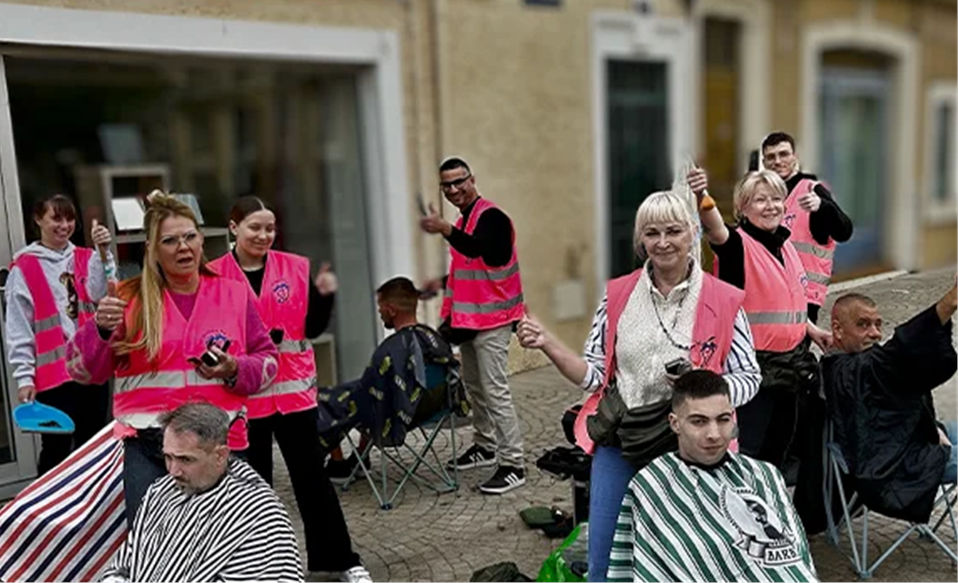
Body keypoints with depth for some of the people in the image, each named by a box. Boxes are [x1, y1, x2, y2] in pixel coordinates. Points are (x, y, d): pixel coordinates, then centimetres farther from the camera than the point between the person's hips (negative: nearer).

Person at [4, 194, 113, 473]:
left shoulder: (85, 258, 10)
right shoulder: (24, 267, -2)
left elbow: (100, 293, -9)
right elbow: (18, 329, -3)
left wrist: (103, 252, -20)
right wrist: (24, 377, -8)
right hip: (53, 372, -4)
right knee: (56, 448, 2)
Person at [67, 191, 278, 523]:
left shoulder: (234, 294, 6)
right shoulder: (131, 299, 2)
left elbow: (267, 359, 9)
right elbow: (83, 369, 0)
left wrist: (234, 370, -11)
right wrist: (101, 328, -19)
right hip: (147, 447, -1)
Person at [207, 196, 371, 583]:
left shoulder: (297, 268, 1)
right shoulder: (213, 277, -3)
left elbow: (313, 328, 2)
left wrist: (324, 296, -14)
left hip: (293, 388, 1)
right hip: (241, 394, -1)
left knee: (310, 475, 7)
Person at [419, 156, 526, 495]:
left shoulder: (490, 216, -14)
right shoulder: (465, 220, 15)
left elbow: (476, 249, -36)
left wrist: (445, 229, -50)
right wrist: (444, 285, 14)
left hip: (491, 319, -10)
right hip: (470, 319, 10)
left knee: (495, 391, -10)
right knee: (473, 386, 18)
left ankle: (513, 466, -4)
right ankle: (484, 447, 33)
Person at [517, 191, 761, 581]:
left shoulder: (724, 301, -4)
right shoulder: (617, 296, 2)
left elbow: (749, 377, 0)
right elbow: (595, 374, 3)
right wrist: (549, 345, -11)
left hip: (688, 445, -1)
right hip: (619, 443, 2)